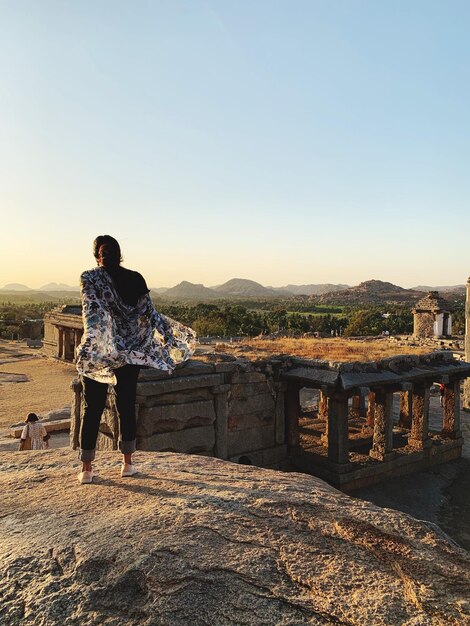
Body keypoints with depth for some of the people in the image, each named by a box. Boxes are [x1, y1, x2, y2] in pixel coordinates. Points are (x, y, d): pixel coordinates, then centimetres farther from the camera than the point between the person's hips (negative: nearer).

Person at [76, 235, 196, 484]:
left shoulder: (90, 278, -5)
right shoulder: (135, 279, 2)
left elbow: (92, 311, -19)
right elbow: (150, 313, 0)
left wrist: (93, 342, -29)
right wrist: (171, 337, 7)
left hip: (97, 354, -2)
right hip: (130, 353, 2)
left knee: (93, 409, 7)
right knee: (127, 406, 12)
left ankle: (87, 469, 13)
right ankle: (128, 463, 20)